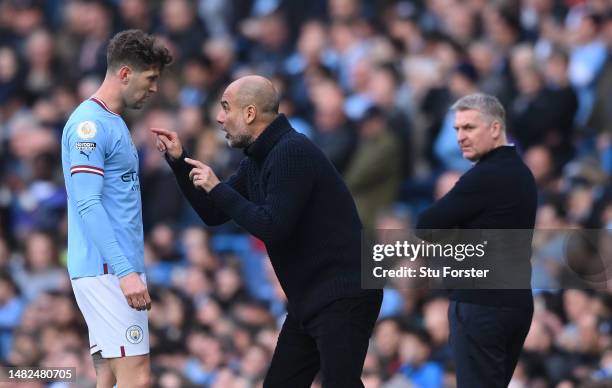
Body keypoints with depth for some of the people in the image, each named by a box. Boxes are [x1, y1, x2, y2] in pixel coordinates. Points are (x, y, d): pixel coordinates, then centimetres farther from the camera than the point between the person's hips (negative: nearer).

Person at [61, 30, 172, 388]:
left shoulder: (114, 123, 17)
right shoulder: (90, 124, -12)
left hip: (119, 270, 10)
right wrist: (125, 271, -26)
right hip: (106, 272, -10)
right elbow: (88, 206, -20)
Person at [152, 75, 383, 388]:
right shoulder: (257, 161, 12)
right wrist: (178, 161, 10)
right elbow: (213, 214, 19)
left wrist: (218, 188, -16)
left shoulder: (292, 153, -18)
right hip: (309, 299, 10)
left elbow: (272, 227, -24)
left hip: (342, 297, -10)